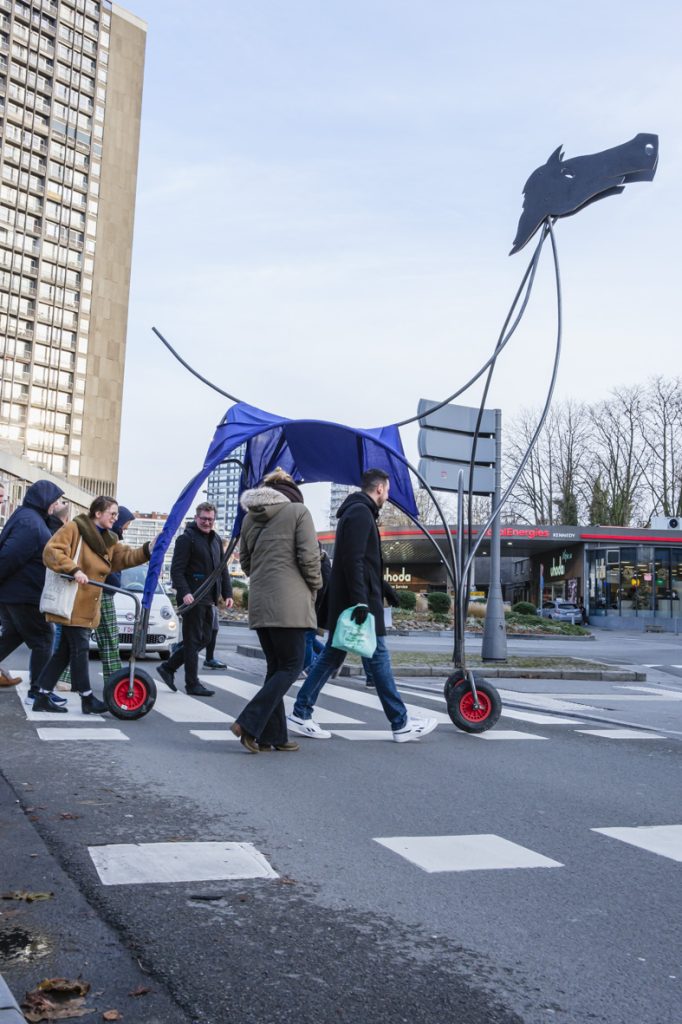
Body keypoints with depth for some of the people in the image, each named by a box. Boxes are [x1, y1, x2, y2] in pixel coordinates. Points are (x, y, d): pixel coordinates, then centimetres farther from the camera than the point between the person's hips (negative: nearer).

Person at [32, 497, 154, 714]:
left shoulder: (109, 539, 16)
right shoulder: (74, 528, -8)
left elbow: (125, 557, 5)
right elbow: (51, 551, -17)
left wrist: (147, 551, -12)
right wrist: (74, 570, -26)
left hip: (88, 605, 9)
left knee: (65, 651, 11)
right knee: (80, 650, -4)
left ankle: (42, 698, 17)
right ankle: (87, 700, 4)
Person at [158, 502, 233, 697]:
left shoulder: (216, 540, 18)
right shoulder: (186, 538, -6)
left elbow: (223, 569, 21)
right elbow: (176, 570, -12)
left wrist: (227, 593, 11)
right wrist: (184, 592, -24)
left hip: (208, 600, 8)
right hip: (192, 599, -8)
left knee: (204, 639, 11)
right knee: (193, 640, -3)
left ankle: (168, 667, 21)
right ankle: (192, 684, 4)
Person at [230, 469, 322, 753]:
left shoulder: (250, 517, 15)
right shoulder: (298, 511, -3)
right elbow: (309, 557, -9)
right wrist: (314, 588, 6)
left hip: (259, 601, 7)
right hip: (289, 602, -6)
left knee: (275, 667, 13)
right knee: (292, 666, 1)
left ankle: (272, 736, 12)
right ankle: (249, 724, -10)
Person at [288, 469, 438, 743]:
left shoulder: (355, 512, 19)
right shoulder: (361, 513, -13)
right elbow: (353, 560, -22)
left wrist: (382, 587, 27)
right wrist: (360, 601, -26)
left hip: (344, 601, 10)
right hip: (359, 600, -10)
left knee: (331, 656, 11)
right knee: (379, 658, -3)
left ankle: (300, 714, 12)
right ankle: (401, 724, 4)